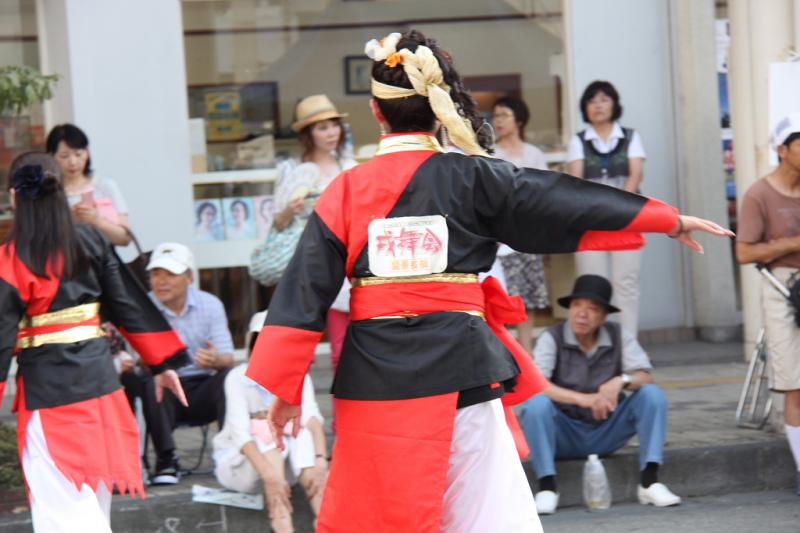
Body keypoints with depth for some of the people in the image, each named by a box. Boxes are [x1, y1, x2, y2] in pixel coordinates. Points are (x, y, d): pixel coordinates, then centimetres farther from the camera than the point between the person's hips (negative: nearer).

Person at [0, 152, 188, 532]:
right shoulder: (91, 241, 3)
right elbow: (130, 304, 7)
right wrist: (163, 363, 15)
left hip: (46, 385, -5)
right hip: (98, 374, 5)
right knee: (92, 500, 19)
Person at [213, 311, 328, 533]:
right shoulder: (239, 378, -15)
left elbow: (312, 417, -22)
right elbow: (240, 433, -28)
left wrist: (321, 459, -42)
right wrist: (268, 474, -43)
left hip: (284, 463, 3)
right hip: (235, 464, -3)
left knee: (302, 434, -27)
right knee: (271, 433, -32)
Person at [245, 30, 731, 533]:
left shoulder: (347, 190, 2)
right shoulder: (472, 178, -2)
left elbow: (306, 292, 1)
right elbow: (564, 202, 5)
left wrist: (287, 391, 6)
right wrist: (670, 220, 14)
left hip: (372, 374, 2)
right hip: (456, 370, -2)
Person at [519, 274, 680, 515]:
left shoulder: (619, 336, 0)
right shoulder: (552, 338, -9)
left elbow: (645, 377, -8)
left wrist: (621, 381, -32)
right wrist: (582, 399, -36)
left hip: (607, 433, 2)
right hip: (565, 436, -2)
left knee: (653, 395, -18)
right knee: (536, 404, -32)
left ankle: (650, 481, -21)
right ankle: (547, 487, -24)